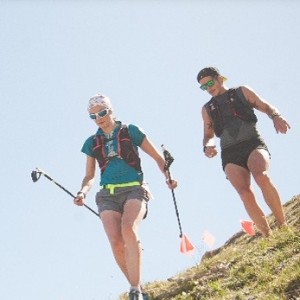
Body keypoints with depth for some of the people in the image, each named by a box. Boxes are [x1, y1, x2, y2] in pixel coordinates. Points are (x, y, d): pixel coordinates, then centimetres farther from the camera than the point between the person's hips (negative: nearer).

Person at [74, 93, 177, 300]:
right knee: (116, 243, -21)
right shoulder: (92, 143, 17)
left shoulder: (130, 131, 9)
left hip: (134, 190, -3)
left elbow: (158, 157, 11)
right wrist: (83, 192, -1)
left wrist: (167, 177, -6)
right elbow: (90, 176, 21)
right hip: (108, 195, 3)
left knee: (128, 230, -33)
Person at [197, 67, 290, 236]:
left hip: (253, 144, -2)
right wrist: (208, 146, 2)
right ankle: (269, 236, -24)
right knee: (244, 192, -25)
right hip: (230, 154, 2)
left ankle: (283, 226, -26)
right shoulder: (207, 109, 23)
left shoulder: (242, 92, 16)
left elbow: (266, 106, 12)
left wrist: (276, 116, -11)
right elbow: (208, 135, 26)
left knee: (262, 177, -33)